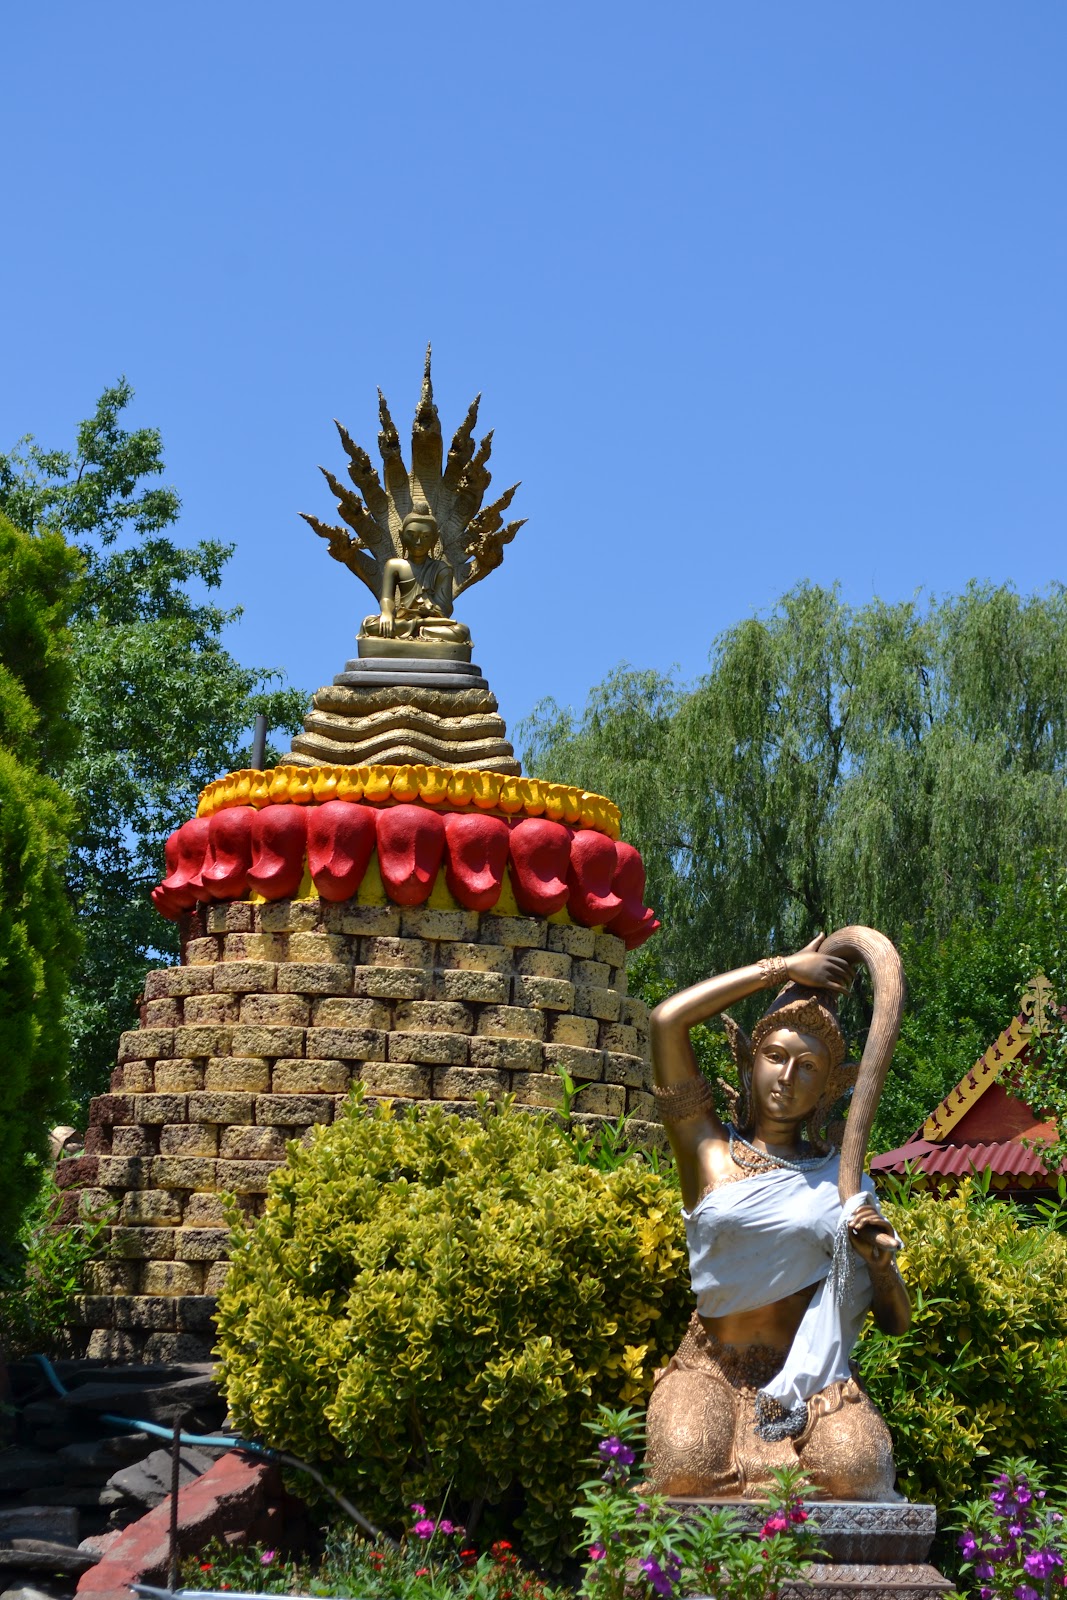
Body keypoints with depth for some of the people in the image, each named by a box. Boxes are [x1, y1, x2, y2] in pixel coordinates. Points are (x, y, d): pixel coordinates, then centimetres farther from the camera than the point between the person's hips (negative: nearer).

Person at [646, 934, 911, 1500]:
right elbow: (668, 1021, -5)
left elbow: (896, 1321, 13)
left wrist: (878, 1260, -11)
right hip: (710, 1372, -1)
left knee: (854, 1469, -32)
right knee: (688, 1470, -33)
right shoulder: (710, 1149, 8)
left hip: (810, 1378, 1)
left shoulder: (840, 1179, 12)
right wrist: (782, 969, 1)